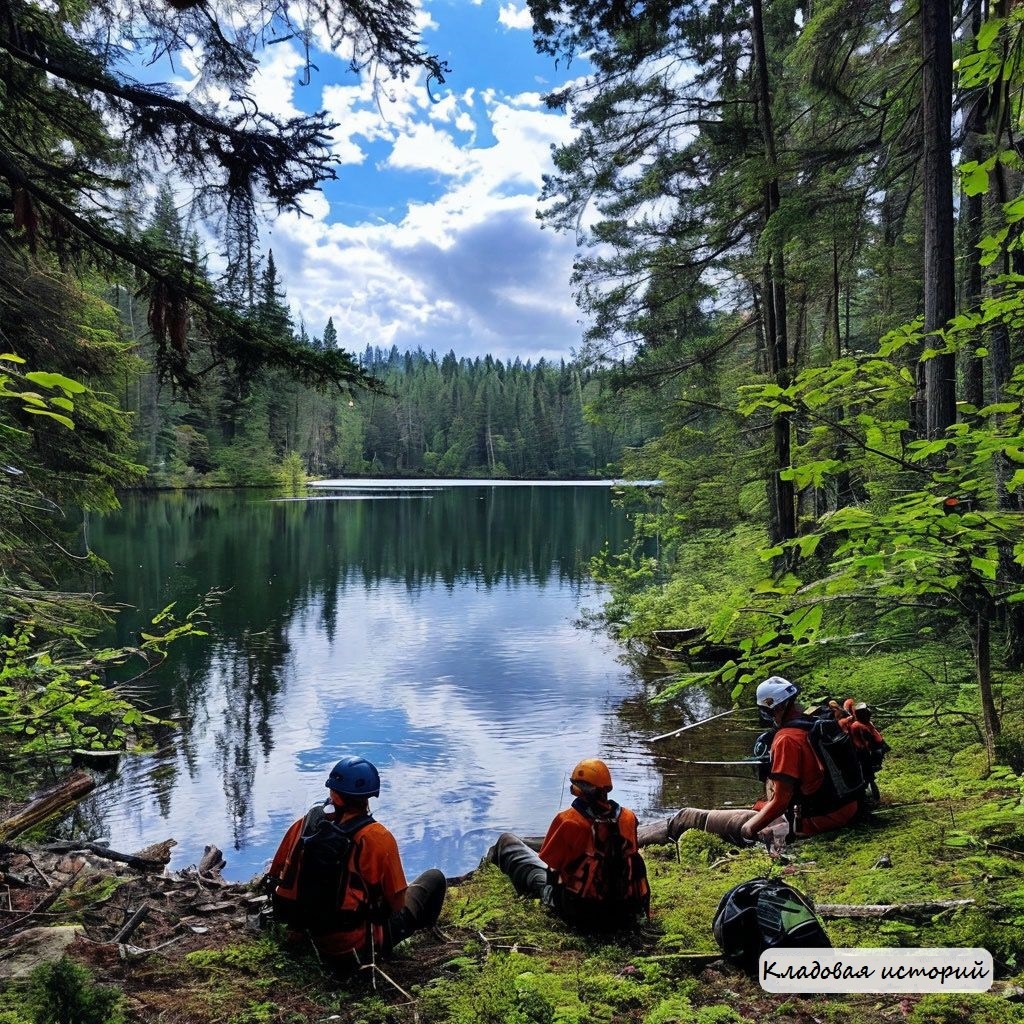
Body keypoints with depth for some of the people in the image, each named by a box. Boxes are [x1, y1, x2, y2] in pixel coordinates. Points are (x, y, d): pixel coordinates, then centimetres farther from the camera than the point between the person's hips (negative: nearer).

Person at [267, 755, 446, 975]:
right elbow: (397, 903, -13)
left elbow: (277, 877, 4)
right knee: (434, 878, 15)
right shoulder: (378, 838, -22)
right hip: (360, 943, -5)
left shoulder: (303, 825, -9)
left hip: (316, 938, 6)